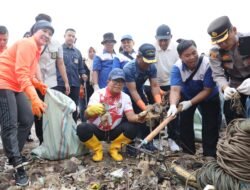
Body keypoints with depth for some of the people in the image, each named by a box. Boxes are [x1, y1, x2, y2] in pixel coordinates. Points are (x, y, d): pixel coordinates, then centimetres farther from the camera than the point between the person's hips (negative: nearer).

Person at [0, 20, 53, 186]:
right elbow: (21, 72, -27)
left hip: (16, 86, 10)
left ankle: (15, 155, 22)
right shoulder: (27, 44, -15)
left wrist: (38, 85, 6)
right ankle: (18, 165, -8)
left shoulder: (36, 49, 17)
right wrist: (34, 98, -37)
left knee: (27, 119, 10)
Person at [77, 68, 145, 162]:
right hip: (97, 130, -2)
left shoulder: (125, 97, -7)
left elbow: (130, 116, -20)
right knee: (82, 128, -31)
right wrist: (92, 110, -55)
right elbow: (87, 115, -29)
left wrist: (139, 117, -44)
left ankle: (114, 149, 2)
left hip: (113, 131, 2)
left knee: (132, 128, -23)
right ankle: (97, 150, -2)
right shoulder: (98, 93, -16)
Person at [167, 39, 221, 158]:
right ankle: (188, 152, 19)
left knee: (211, 125, -5)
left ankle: (210, 155, 9)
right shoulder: (177, 67, -29)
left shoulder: (208, 64, -34)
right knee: (185, 122, 4)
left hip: (209, 97, -2)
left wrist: (190, 103, -36)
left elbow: (207, 90, -28)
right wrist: (173, 105, -57)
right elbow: (175, 89, -38)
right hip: (187, 95, 2)